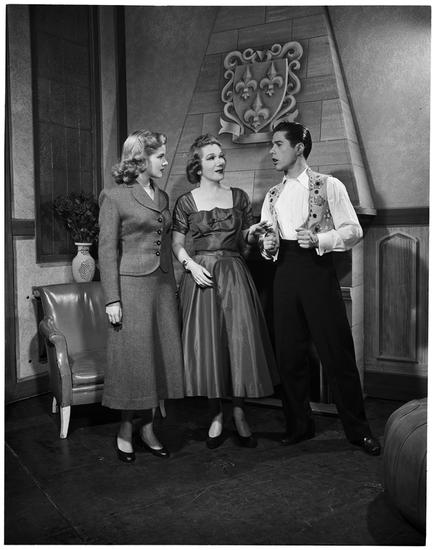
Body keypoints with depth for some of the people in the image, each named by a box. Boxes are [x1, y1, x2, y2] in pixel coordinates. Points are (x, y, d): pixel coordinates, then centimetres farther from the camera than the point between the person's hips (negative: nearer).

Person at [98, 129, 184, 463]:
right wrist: (112, 299, -13)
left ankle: (147, 429, 20)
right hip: (132, 284, -6)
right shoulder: (114, 197, -5)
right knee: (133, 357, 0)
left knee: (161, 355, 7)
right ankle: (126, 430, 18)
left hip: (163, 285, 6)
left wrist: (173, 285, 12)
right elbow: (108, 250, -8)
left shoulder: (162, 196, 14)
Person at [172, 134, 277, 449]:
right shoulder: (187, 202, 3)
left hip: (235, 275, 2)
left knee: (241, 341, -3)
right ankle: (216, 417, 15)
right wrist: (191, 264, -10)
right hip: (201, 275, -1)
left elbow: (245, 239, 15)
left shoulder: (239, 197, 9)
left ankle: (239, 414, 12)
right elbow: (177, 243, 6)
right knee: (207, 345, 0)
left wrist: (253, 233, -6)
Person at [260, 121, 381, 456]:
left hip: (318, 271, -5)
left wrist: (319, 239, -19)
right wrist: (268, 246, -3)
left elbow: (354, 230, -5)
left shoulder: (329, 186, 1)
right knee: (289, 354, 7)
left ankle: (358, 430, 13)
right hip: (285, 274, 5)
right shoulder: (273, 196, 16)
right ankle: (300, 425, 23)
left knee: (337, 352, -2)